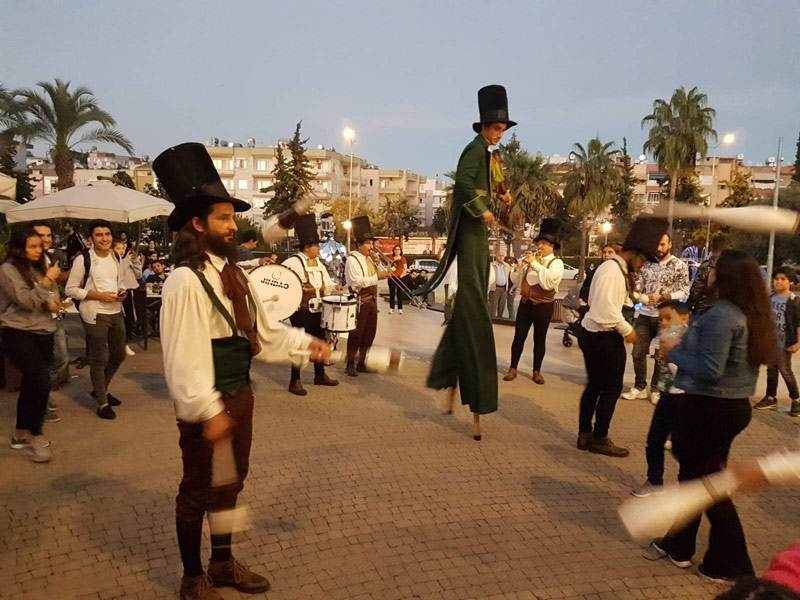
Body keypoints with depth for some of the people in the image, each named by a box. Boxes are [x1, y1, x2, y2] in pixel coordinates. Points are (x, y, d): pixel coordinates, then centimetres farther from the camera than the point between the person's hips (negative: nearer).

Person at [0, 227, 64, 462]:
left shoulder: (38, 267, 13)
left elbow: (53, 297, 18)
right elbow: (26, 300, -18)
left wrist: (51, 302, -4)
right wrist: (47, 280, -17)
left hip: (43, 332, 7)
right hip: (19, 334, -7)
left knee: (31, 383, 12)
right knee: (41, 382, -16)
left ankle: (21, 433, 26)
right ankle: (34, 435, 0)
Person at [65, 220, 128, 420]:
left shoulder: (116, 257, 8)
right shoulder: (83, 259, -11)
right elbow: (71, 289, -9)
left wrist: (122, 291, -1)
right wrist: (99, 295, -19)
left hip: (116, 312, 7)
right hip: (95, 315, -7)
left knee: (119, 355, 17)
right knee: (99, 360, 2)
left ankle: (101, 389, 40)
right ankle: (102, 403, 15)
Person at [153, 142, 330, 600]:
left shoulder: (235, 274, 7)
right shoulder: (185, 280, -20)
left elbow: (264, 331, 12)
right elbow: (184, 355, -23)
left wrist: (305, 344, 1)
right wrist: (208, 410, -24)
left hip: (241, 394, 9)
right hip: (208, 403, -8)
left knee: (231, 481, 21)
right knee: (199, 489, 9)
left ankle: (223, 563, 41)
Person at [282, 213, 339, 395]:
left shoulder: (318, 262, 11)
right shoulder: (293, 262, -14)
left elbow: (327, 284, 15)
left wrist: (335, 289, -4)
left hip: (317, 309, 8)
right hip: (300, 310, -8)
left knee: (319, 340, 16)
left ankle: (320, 375, 32)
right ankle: (295, 381, 10)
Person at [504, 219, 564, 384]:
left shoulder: (556, 263, -5)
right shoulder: (529, 259, 8)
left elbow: (549, 281, -24)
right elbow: (515, 281, 7)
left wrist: (535, 264, -21)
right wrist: (521, 266, -9)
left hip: (544, 306, -3)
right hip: (525, 303, 3)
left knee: (539, 340, 7)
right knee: (519, 337, 3)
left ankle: (537, 371, 18)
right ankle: (512, 369, 11)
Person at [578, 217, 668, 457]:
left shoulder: (615, 268, 13)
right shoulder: (613, 271, -19)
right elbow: (607, 309, -27)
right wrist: (626, 330, -17)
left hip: (593, 333, 10)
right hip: (604, 337, -10)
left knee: (595, 385, 17)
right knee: (611, 388, 3)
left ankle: (585, 434, 27)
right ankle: (599, 439, 15)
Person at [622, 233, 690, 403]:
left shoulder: (680, 265, -4)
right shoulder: (647, 263, 7)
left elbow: (684, 292, -9)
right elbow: (639, 287, 7)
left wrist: (662, 297, -21)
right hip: (644, 315, 4)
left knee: (661, 356, 8)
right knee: (638, 353, 7)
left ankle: (656, 389, 23)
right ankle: (640, 387, 21)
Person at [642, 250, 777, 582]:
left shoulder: (721, 315, -22)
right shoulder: (754, 315, 6)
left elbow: (709, 371, -26)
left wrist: (674, 352, -12)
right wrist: (686, 347, 8)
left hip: (711, 408, -9)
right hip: (736, 405, 9)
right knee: (695, 474, 20)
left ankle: (732, 566, 24)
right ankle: (678, 545, 34)